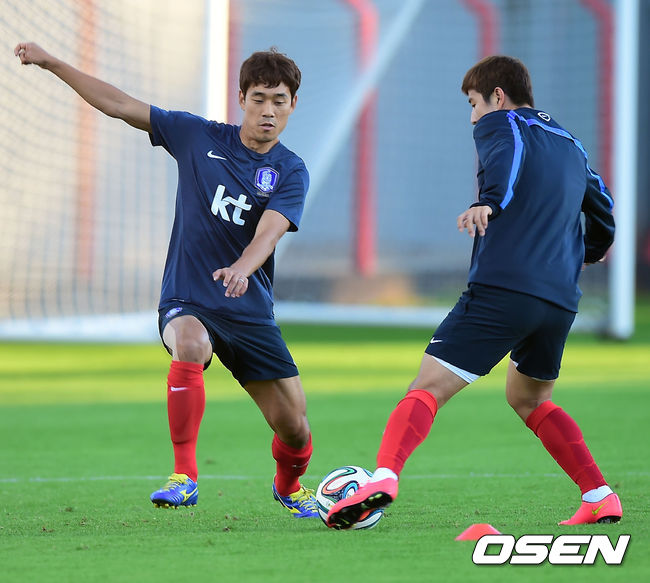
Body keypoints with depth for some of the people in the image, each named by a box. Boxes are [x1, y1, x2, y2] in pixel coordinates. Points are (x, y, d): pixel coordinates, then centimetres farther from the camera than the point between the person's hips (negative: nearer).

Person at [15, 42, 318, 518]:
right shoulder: (199, 137, 2)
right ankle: (184, 475, -29)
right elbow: (119, 104, 5)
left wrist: (242, 268, -42)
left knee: (294, 427, -2)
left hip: (251, 312, 1)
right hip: (187, 303, -1)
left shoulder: (290, 172, -2)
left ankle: (289, 486, 34)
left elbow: (268, 232, -20)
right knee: (191, 346, -37)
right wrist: (50, 62, 2)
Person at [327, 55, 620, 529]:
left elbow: (508, 151, -18)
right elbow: (603, 212, 37)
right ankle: (601, 499, 19)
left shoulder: (499, 125, 7)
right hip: (560, 300, 7)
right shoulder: (571, 145, 26)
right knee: (529, 399, 28)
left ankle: (385, 475, -35)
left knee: (428, 389, -12)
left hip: (500, 288, -7)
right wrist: (585, 253, 57)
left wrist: (491, 201, -37)